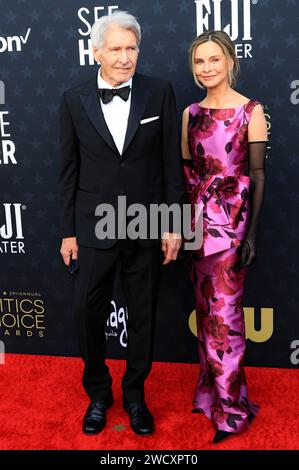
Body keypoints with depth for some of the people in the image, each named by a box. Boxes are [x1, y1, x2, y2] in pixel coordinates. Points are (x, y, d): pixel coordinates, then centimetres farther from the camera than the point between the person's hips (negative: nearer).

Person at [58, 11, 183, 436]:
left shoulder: (159, 92, -2)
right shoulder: (74, 101, 0)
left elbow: (172, 162, -1)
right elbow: (68, 172, 3)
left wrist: (173, 224, -3)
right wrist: (68, 231, 3)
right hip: (94, 227, 1)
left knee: (143, 316, 12)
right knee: (88, 312, 8)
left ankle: (135, 394, 34)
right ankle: (98, 393, 33)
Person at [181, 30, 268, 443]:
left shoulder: (251, 110, -4)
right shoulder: (191, 113, 10)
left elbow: (257, 174, -6)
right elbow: (185, 172, 11)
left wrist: (251, 233, -10)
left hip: (231, 221, -5)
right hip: (196, 220, 5)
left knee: (225, 312, -2)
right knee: (206, 308, 12)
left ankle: (231, 406, 14)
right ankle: (210, 389, 28)